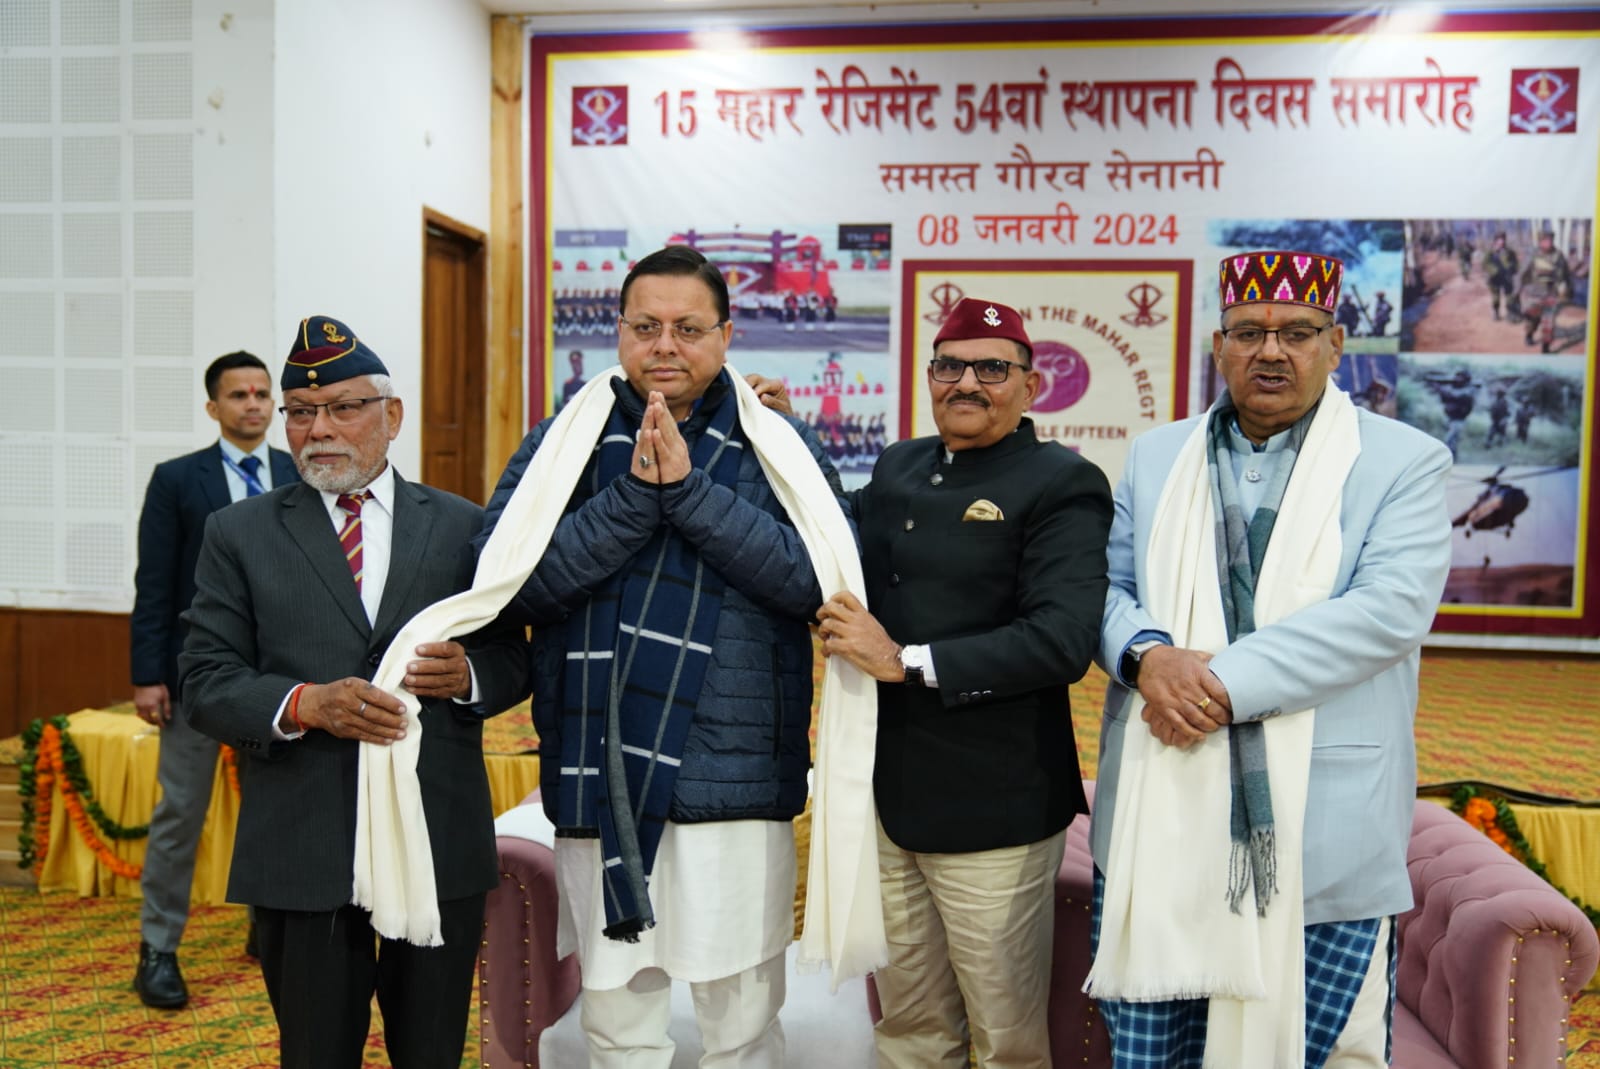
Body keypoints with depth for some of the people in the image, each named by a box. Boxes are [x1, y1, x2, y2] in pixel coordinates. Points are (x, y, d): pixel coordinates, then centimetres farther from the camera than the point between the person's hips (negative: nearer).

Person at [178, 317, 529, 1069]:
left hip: (441, 843, 1)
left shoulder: (464, 526, 6)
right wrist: (303, 703, -18)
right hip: (302, 851, 0)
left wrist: (469, 674, -14)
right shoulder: (239, 534, 5)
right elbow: (206, 682, 0)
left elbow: (514, 658, 9)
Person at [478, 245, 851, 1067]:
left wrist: (689, 489, -16)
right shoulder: (561, 444, 6)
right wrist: (636, 495, -15)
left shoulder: (779, 448, 3)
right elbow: (510, 581, -7)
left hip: (736, 783, -1)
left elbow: (816, 577, -11)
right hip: (601, 783, 1)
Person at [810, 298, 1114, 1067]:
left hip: (991, 805, -6)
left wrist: (905, 660, -22)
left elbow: (1064, 640, -23)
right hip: (884, 795, 6)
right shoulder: (897, 467, 10)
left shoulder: (1062, 484, -11)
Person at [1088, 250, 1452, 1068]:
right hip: (1155, 824, 3)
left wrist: (1226, 680, -18)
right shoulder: (1154, 457, 12)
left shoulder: (1404, 461, 1)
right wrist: (1148, 656, -13)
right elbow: (1105, 587, 10)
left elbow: (1393, 607, -12)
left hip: (1320, 838, -3)